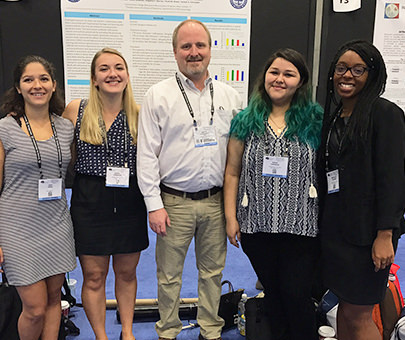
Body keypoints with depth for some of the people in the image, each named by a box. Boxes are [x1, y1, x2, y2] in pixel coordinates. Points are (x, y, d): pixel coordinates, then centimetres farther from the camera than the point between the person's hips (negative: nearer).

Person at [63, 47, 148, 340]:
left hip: (130, 203, 2)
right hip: (90, 203, -1)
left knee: (126, 272, 15)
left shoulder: (139, 115, 0)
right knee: (94, 277, 7)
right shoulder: (76, 111, -3)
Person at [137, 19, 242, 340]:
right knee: (169, 274, 10)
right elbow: (147, 154, -5)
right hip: (174, 202, -2)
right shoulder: (159, 95, -3)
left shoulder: (230, 96, 6)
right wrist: (154, 205, -9)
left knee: (213, 271, 15)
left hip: (217, 201, 3)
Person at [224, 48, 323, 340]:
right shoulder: (246, 121, 4)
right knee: (272, 293, 16)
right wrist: (231, 218, 1)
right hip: (256, 227, 2)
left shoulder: (315, 121, 1)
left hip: (301, 227, -2)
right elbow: (232, 173, 5)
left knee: (297, 296, 3)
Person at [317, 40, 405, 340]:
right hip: (334, 225, 7)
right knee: (344, 303, 16)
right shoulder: (333, 115, 12)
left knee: (358, 314, 3)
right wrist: (323, 220, 11)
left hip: (366, 230, -7)